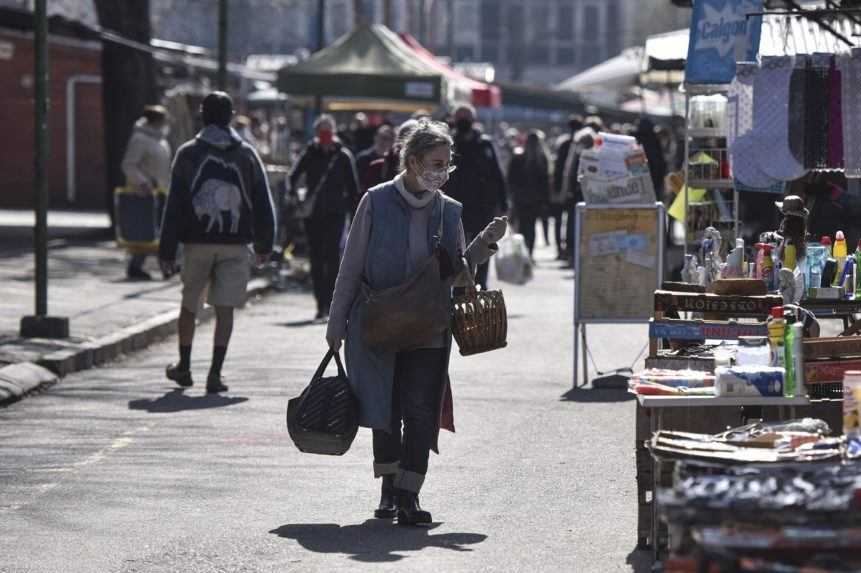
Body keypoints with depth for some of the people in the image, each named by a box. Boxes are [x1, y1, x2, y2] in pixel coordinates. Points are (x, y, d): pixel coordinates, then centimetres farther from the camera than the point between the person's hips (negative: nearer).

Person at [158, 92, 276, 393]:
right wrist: (264, 244, 15)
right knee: (225, 308, 0)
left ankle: (184, 367, 25)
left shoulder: (188, 154, -1)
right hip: (235, 244, 0)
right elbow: (263, 204, 6)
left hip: (197, 243, 0)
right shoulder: (247, 154, 4)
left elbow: (174, 207, -4)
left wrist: (167, 252, -2)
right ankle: (215, 374, -7)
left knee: (189, 305, 15)